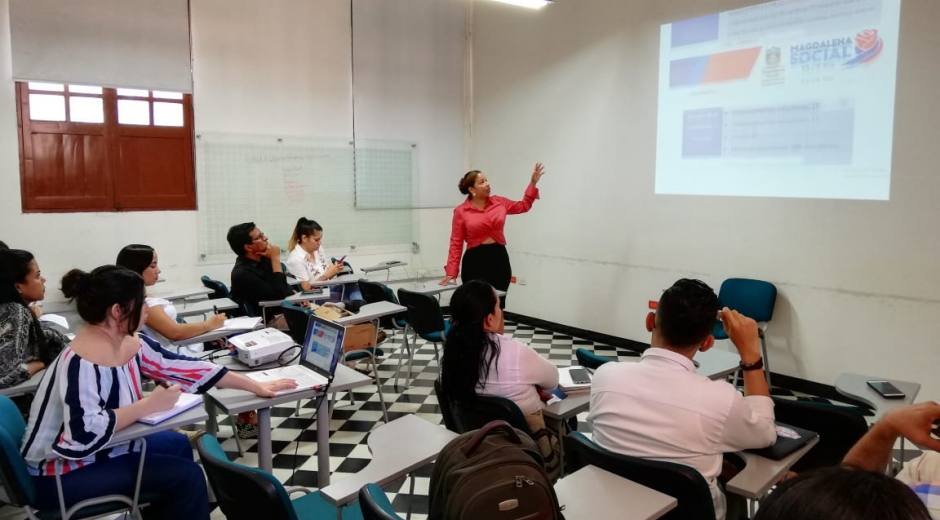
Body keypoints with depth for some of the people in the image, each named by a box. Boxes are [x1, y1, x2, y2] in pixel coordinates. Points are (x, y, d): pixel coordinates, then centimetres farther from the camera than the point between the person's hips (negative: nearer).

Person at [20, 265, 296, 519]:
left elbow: (185, 368, 0)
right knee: (187, 476, -13)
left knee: (178, 444, 23)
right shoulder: (81, 362, -29)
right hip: (61, 473, -9)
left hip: (97, 450, 9)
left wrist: (255, 386, 0)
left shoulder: (131, 345, -4)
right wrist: (149, 405, -26)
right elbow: (84, 435, -37)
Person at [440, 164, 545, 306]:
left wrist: (533, 183, 13)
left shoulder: (499, 202, 6)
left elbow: (523, 206, 22)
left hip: (499, 258, 3)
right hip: (475, 261, -3)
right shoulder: (461, 211, -4)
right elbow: (456, 243, -4)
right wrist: (451, 271, -10)